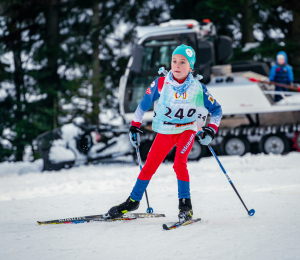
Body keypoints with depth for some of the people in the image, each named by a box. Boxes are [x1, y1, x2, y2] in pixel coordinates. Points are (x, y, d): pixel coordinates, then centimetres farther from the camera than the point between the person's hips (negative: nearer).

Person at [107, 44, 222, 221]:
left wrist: (211, 130, -14)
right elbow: (144, 104, 5)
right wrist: (135, 126, 3)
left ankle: (185, 205, -16)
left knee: (179, 164, -24)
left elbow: (217, 110, 0)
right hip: (165, 132, 2)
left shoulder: (198, 88, -12)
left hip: (187, 130, -2)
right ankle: (133, 201, 24)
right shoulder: (161, 84, -11)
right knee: (149, 167, 6)